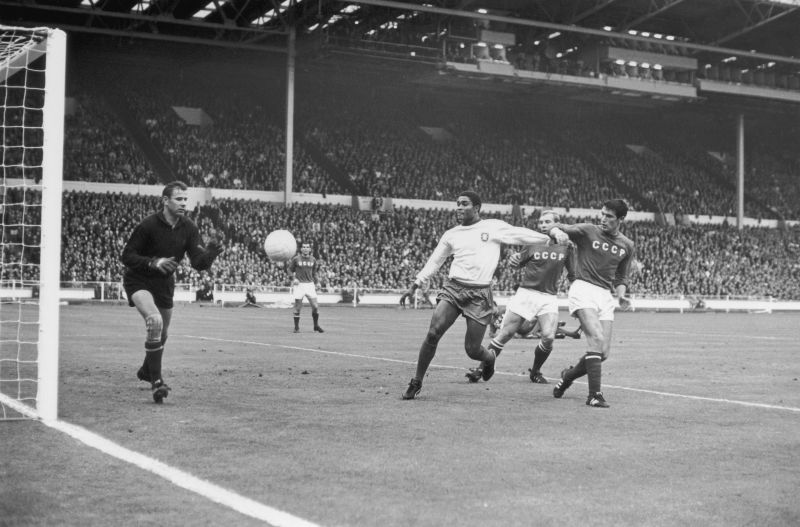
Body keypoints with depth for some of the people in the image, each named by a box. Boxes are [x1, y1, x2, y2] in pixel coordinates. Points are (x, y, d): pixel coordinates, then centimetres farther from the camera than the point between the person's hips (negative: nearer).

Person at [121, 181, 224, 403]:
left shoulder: (189, 228, -8)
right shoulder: (148, 225, -20)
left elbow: (199, 263, -15)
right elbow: (126, 256, -16)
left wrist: (213, 249, -35)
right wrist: (153, 262, -30)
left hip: (164, 283, 6)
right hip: (138, 281, -6)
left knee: (162, 334, 18)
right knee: (155, 321, -30)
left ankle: (147, 371, 48)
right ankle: (156, 381, -25)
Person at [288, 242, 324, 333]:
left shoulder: (313, 259, 6)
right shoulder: (296, 259, -3)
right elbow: (290, 270, 8)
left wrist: (315, 284, 14)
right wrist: (294, 278, -8)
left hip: (310, 284, 3)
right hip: (299, 285, -3)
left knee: (315, 306, -3)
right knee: (297, 307, -1)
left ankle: (316, 326, 14)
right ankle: (296, 327, 12)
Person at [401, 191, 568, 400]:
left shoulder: (493, 227, 3)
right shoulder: (451, 235, 13)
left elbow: (521, 235, 2)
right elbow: (435, 261, 23)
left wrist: (552, 234, -8)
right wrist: (418, 281, 14)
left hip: (479, 294, -3)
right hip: (452, 288, 3)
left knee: (472, 350, -3)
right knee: (433, 334, -14)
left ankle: (490, 357, 34)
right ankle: (416, 383, -1)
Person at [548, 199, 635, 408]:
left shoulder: (626, 245, 13)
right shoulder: (587, 231, -1)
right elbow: (563, 230, -17)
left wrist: (621, 296, 3)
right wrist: (557, 228, -40)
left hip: (605, 296, 5)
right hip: (583, 289, -5)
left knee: (603, 353, 0)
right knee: (597, 339, -24)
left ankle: (568, 376, 27)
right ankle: (594, 394, -19)